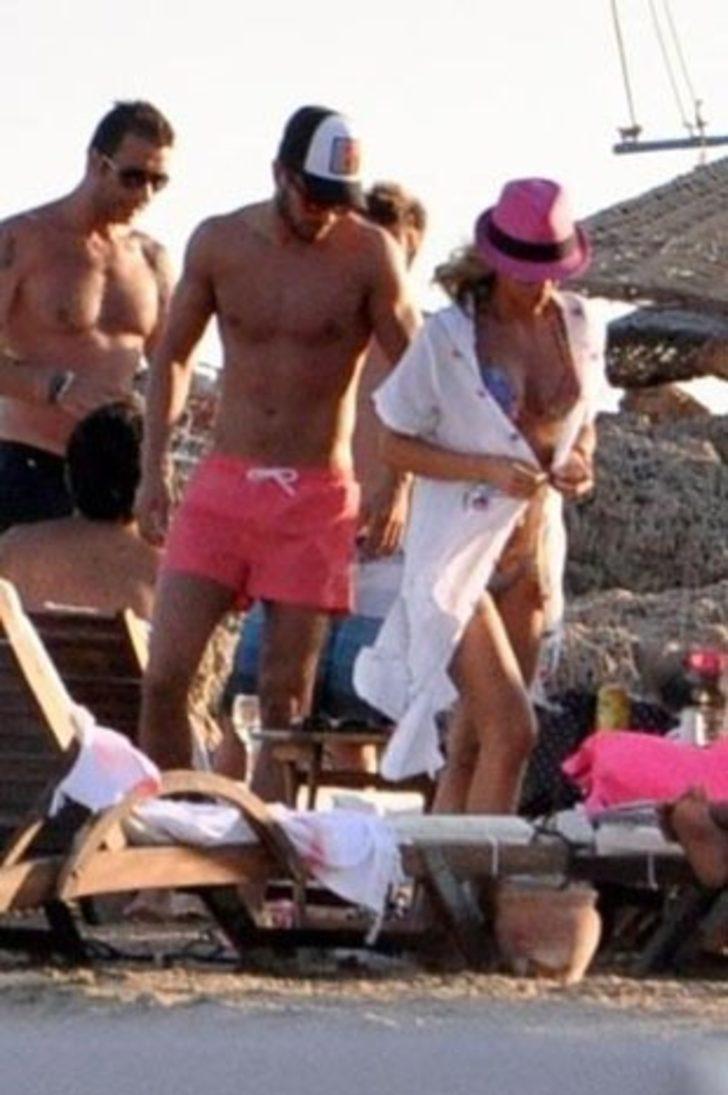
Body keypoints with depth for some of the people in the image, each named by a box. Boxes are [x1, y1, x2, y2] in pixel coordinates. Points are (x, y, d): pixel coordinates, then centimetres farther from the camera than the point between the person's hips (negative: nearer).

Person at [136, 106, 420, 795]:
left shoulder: (370, 255, -4)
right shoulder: (219, 242, 3)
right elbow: (172, 357, 14)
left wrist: (398, 489, -11)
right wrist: (152, 472, 8)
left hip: (318, 496, -2)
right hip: (223, 482, 2)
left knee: (286, 696, -1)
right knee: (164, 675, -7)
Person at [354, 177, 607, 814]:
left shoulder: (579, 325, 2)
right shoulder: (448, 336, -13)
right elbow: (396, 447, -8)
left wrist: (580, 464, -5)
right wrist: (488, 468, -21)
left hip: (533, 545, 6)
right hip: (456, 550, -6)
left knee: (473, 739, 9)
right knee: (512, 730, -16)